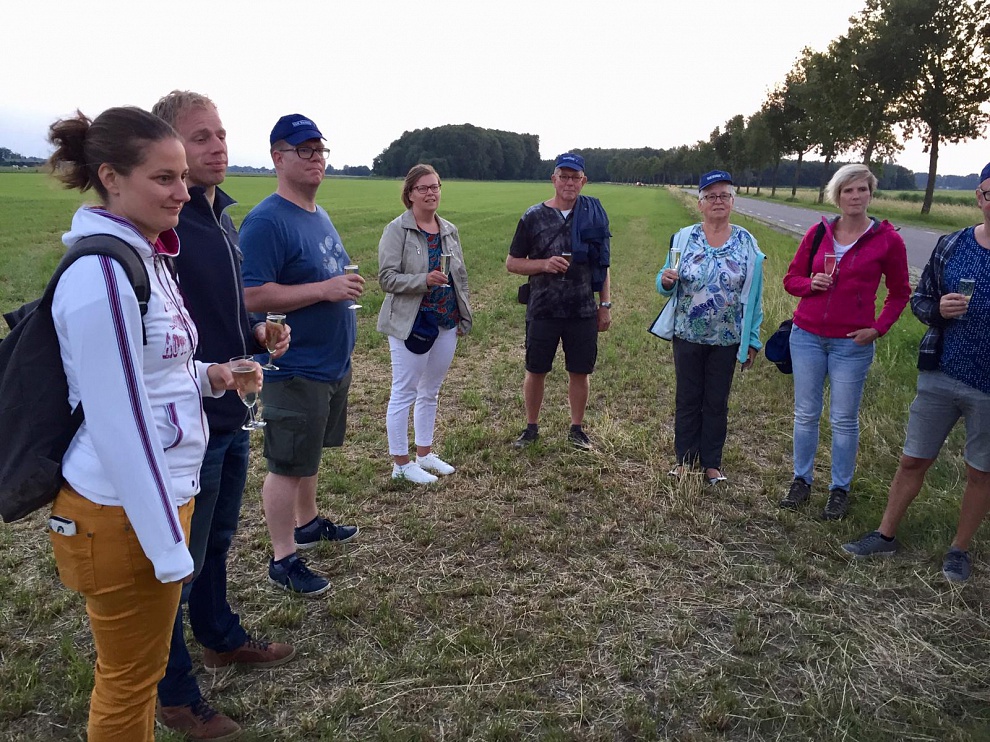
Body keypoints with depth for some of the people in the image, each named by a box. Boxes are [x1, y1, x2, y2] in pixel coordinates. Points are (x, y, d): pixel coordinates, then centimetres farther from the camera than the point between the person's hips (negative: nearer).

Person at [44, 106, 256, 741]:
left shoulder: (146, 255, 8)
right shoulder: (102, 273, -21)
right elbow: (118, 421, -22)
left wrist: (208, 377, 1)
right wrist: (169, 545, -18)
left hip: (163, 490, 9)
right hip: (123, 513, -9)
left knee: (141, 668, 24)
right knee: (130, 680, 12)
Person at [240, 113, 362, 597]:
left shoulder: (320, 216, 12)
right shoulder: (267, 221, -17)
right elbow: (252, 296, -25)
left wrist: (347, 286, 9)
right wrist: (325, 289, -25)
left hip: (333, 362, 9)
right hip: (294, 370, -9)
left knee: (309, 452, 23)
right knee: (288, 465, 2)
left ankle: (307, 523, 41)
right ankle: (283, 559, 16)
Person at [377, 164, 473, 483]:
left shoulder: (449, 230, 10)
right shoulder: (397, 230, -8)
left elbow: (461, 277, 16)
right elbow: (387, 277, -14)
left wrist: (464, 317, 12)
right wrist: (425, 280, -26)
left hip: (447, 323, 7)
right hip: (411, 323, -6)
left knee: (430, 392, 16)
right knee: (404, 393, 1)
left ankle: (425, 453, 29)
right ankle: (401, 463, 11)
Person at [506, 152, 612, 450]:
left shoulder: (594, 214, 5)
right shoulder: (534, 217, -1)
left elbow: (602, 264, 11)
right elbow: (512, 263, 3)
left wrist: (605, 305, 7)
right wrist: (545, 264, -14)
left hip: (583, 311, 1)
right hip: (542, 310, -1)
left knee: (580, 372, 8)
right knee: (536, 371, 8)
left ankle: (577, 429, 26)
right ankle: (531, 428, 26)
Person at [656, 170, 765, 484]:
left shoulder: (747, 243, -2)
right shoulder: (683, 238, -2)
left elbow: (753, 296, 1)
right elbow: (666, 285, 3)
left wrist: (752, 340, 1)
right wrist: (666, 281, -22)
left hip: (727, 339, 0)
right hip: (688, 336, 0)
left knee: (717, 402, 11)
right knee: (687, 399, 10)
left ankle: (712, 463, 24)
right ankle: (685, 459, 23)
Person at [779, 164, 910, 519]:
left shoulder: (887, 239, -4)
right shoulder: (819, 233, 2)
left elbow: (900, 292, 6)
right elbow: (791, 279, 9)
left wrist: (878, 328, -6)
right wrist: (811, 283, -12)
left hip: (852, 343, -2)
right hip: (807, 336, 2)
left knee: (844, 419, 5)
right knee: (805, 413, 10)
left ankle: (840, 489, 21)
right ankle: (802, 480, 26)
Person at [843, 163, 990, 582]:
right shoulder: (952, 245, 0)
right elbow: (919, 299, 8)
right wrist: (938, 309, -14)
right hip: (939, 376, 2)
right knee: (913, 461, 12)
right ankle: (886, 535, 28)